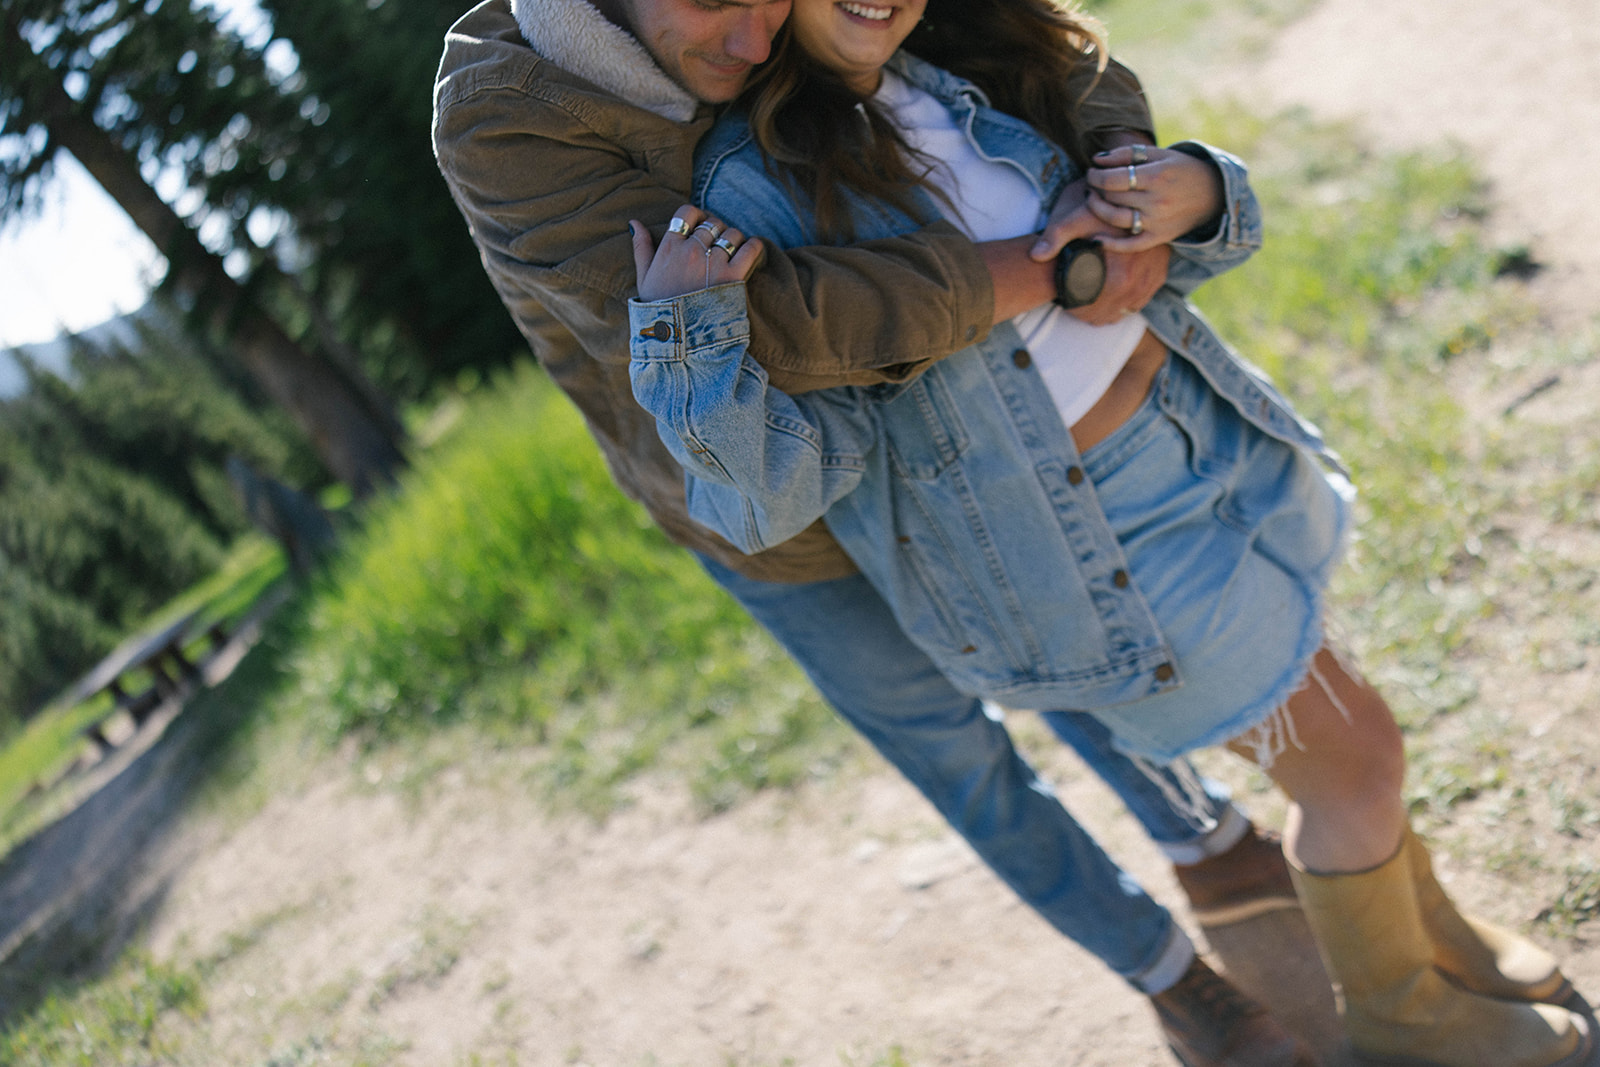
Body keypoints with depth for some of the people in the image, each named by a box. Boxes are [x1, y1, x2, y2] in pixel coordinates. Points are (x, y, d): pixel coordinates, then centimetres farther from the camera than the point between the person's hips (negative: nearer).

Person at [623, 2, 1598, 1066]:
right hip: (1098, 542, -6)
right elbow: (769, 495, -22)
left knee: (1324, 700, 21)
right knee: (1354, 755, 6)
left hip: (1209, 430, 6)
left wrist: (1193, 196, -12)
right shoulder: (753, 190, -18)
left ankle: (1428, 919, 51)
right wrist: (688, 334, -38)